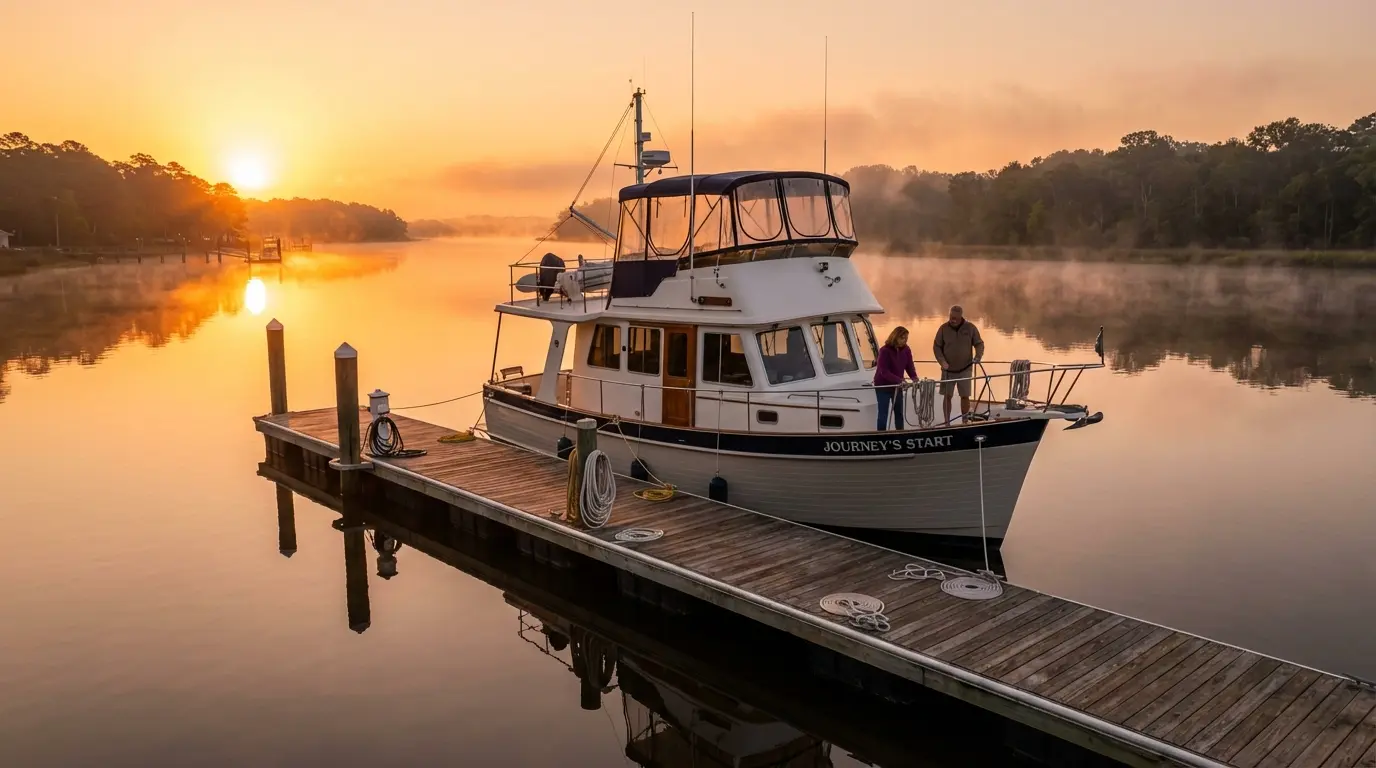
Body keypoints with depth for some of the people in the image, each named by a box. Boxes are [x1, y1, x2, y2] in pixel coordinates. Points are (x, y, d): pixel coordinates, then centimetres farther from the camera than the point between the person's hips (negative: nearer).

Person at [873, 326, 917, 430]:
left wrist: (914, 378, -24)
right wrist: (899, 380, -35)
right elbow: (884, 371, -26)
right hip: (883, 385, -6)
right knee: (883, 413, -4)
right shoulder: (885, 350, -22)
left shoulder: (906, 350, -5)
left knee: (899, 412, 12)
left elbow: (909, 366, -4)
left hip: (897, 385, 6)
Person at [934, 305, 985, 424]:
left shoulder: (970, 327, -3)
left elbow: (979, 344, 4)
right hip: (948, 370, 0)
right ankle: (947, 422, 13)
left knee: (965, 396, 2)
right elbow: (936, 346, 2)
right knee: (947, 396, 2)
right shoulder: (944, 328, -4)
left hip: (965, 369, 0)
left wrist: (978, 356, -14)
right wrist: (942, 361, -11)